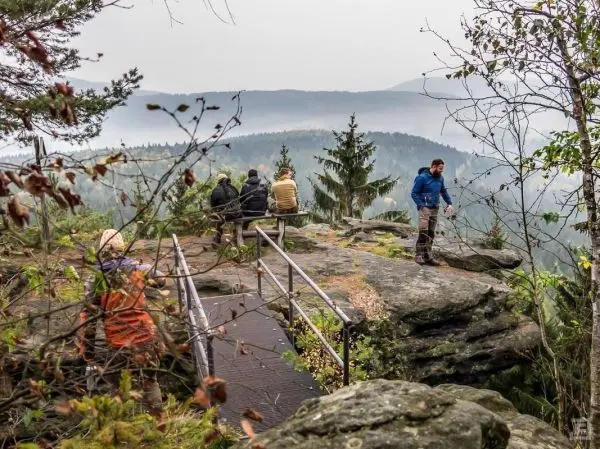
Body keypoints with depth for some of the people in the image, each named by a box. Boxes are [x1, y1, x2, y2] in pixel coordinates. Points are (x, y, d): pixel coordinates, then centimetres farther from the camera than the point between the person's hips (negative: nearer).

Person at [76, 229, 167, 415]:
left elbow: (87, 317, -3)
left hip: (117, 342, -1)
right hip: (144, 336, 1)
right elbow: (162, 279, 15)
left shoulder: (94, 280, -4)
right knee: (150, 381, 20)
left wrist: (87, 349, 5)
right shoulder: (138, 269, -3)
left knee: (118, 386, 17)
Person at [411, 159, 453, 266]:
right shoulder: (422, 177, -10)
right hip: (424, 208, -7)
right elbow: (414, 193, -9)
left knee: (431, 233, 7)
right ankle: (419, 255, -10)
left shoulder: (440, 178, 9)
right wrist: (421, 206, -18)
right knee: (423, 232, -15)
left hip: (435, 209, 7)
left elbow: (443, 191, 23)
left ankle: (428, 256, 12)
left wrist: (449, 203, 10)